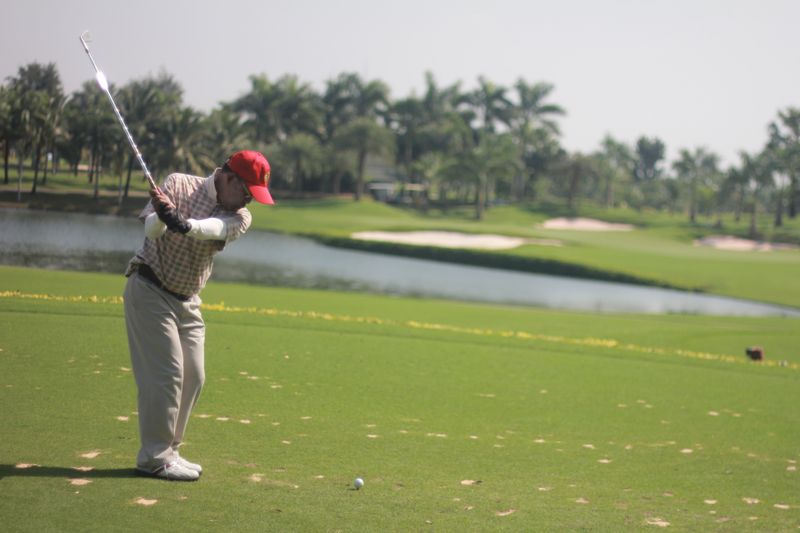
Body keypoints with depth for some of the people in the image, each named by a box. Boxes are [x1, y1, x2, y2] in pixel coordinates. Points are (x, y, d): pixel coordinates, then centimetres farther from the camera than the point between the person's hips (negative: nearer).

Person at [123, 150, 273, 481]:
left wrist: (183, 224, -46)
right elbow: (151, 230, -21)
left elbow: (215, 228, -25)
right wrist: (161, 216, -45)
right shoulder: (179, 185, -8)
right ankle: (154, 457, -7)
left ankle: (167, 451, 19)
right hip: (150, 289, -6)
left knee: (192, 377, 7)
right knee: (165, 372, -12)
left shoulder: (240, 218, -1)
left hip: (187, 302, 6)